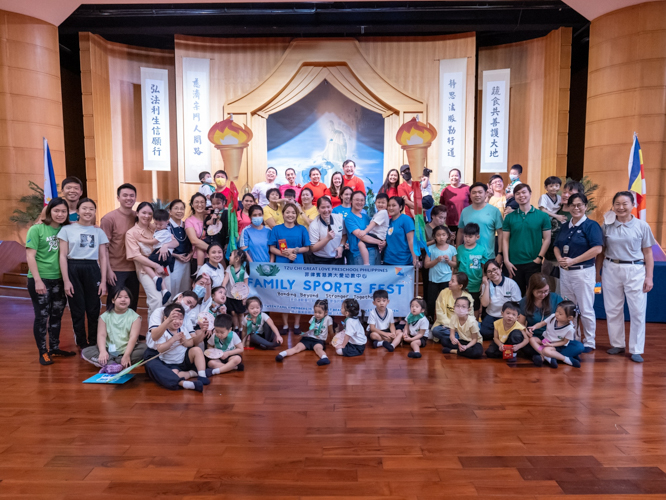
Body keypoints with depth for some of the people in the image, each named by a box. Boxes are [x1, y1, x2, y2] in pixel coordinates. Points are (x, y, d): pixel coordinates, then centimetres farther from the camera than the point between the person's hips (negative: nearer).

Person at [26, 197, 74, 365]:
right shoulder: (37, 229, -6)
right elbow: (30, 256, -10)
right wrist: (38, 280, -15)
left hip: (59, 280, 4)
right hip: (40, 280, -4)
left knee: (56, 315, 14)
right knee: (42, 316, 3)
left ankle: (55, 348, 28)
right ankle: (43, 352, 15)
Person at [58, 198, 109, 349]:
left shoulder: (99, 232, 9)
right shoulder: (67, 229, 2)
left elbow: (103, 257, 7)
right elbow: (63, 256, -1)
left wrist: (103, 281, 0)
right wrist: (66, 281, -7)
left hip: (92, 270, 2)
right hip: (73, 270, -1)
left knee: (93, 310, 3)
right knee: (77, 311, 4)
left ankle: (94, 345, 16)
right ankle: (82, 345, 17)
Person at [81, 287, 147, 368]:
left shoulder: (134, 317, -1)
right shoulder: (105, 316, 4)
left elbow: (133, 337, -11)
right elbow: (101, 335, -7)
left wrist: (126, 355, -23)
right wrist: (103, 351, -25)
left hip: (127, 349, -1)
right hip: (109, 350, 1)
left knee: (145, 349, -29)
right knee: (85, 352, -17)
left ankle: (108, 363, -27)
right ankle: (113, 364, -32)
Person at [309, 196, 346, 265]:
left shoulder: (339, 218, -6)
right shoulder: (314, 225, -18)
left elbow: (344, 235, 9)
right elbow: (312, 249, -18)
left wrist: (341, 246, -10)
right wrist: (327, 238, -30)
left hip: (338, 258, 4)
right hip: (320, 261, -3)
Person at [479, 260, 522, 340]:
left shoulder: (511, 284, -4)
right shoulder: (486, 285, 5)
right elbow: (484, 304, -9)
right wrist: (486, 285, -10)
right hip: (491, 317, 2)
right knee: (483, 333, -25)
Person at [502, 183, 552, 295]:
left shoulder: (542, 216, 3)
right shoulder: (509, 217, 5)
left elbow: (547, 239, 2)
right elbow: (505, 240, 4)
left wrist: (539, 258, -7)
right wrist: (506, 261, -4)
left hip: (533, 263, -1)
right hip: (514, 264, 1)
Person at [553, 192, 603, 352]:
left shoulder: (591, 225, -8)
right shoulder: (565, 226, 12)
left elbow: (597, 248, -18)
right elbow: (556, 246, 14)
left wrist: (573, 260, -19)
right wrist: (559, 258, -7)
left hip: (583, 272, -6)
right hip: (564, 272, 6)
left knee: (586, 309, 2)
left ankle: (590, 342, 15)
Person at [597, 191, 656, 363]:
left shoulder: (642, 226, -1)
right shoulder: (607, 226, 2)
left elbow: (648, 253, 1)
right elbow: (601, 252, 6)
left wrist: (649, 277, -3)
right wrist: (597, 273, 4)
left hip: (635, 271, -2)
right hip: (611, 270, 2)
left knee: (638, 311, 0)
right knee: (612, 310, 9)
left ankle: (636, 350, 12)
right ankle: (617, 344, 25)